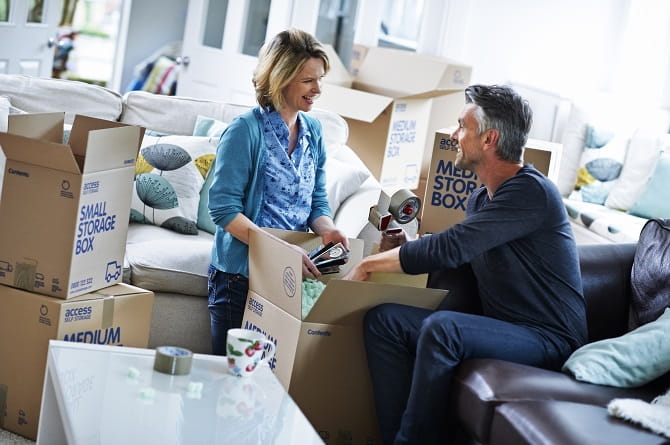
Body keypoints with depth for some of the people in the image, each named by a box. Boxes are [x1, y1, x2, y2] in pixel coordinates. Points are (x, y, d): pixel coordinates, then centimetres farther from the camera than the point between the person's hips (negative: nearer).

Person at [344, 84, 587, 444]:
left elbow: (449, 249, -23)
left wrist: (368, 265, -14)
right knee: (383, 318, -5)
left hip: (547, 337, -9)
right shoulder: (480, 198, 13)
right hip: (500, 328, 9)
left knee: (441, 328, -34)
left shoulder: (531, 192, -17)